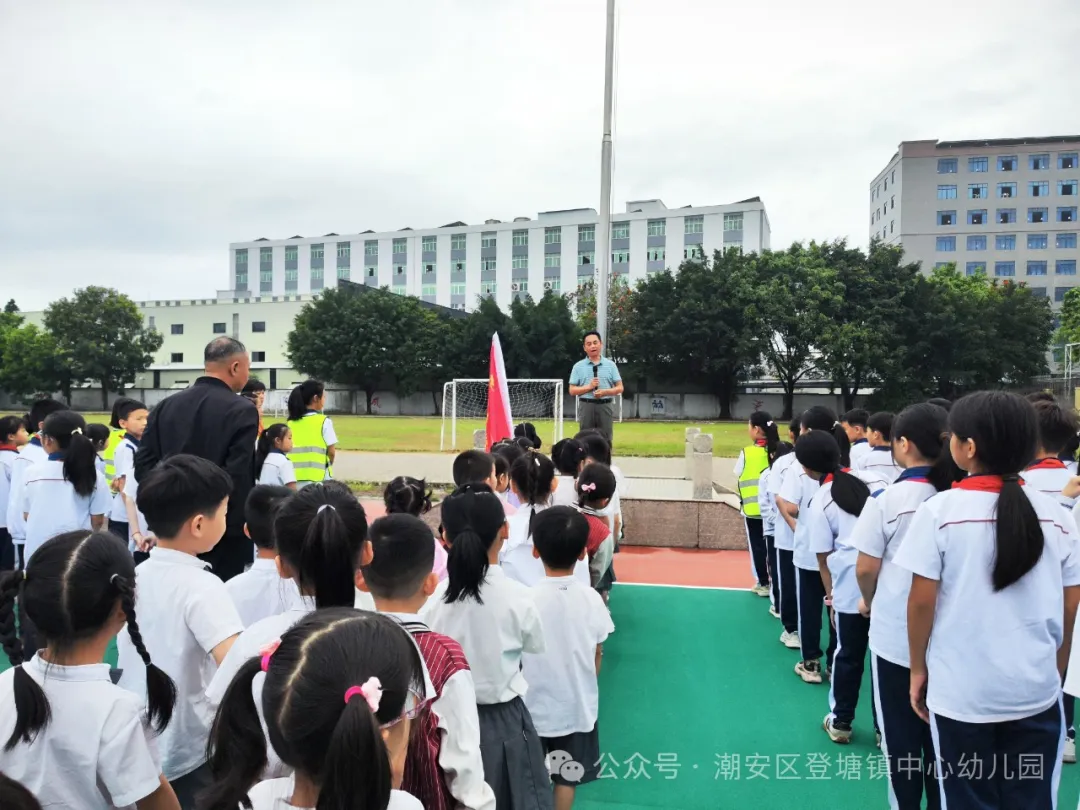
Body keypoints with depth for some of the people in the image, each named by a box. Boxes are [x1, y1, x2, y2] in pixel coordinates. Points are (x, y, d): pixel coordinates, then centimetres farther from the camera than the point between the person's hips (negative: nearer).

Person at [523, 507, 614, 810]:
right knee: (567, 777, 18)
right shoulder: (592, 599, -14)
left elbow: (514, 658, -10)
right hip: (578, 705, 1)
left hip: (534, 705, -1)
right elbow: (597, 657, -2)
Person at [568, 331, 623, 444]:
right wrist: (589, 387, -11)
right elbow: (572, 390, 3)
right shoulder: (578, 366, 6)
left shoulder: (610, 365, 8)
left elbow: (620, 388, 6)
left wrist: (605, 392, -12)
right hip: (586, 406, 0)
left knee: (606, 439, 2)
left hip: (605, 406, 1)